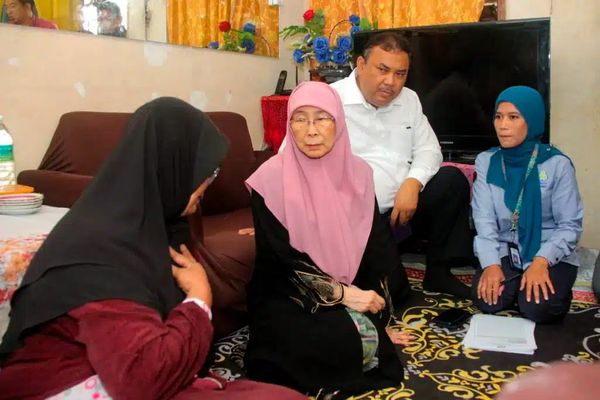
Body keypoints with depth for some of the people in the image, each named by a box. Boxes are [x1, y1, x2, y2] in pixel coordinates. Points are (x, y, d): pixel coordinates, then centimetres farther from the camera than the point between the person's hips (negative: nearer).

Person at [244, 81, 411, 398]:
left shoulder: (357, 173, 1)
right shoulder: (272, 178, -12)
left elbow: (376, 248, 3)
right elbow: (280, 257, -14)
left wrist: (383, 318, 1)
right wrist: (340, 294, -19)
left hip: (352, 292, 4)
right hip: (286, 297, -4)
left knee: (373, 336, -20)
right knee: (343, 341, -26)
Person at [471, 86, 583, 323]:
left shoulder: (557, 164, -9)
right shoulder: (486, 162, 0)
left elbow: (570, 225, -8)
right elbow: (484, 219, -6)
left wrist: (542, 261, -23)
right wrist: (491, 264, -20)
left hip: (551, 256, -2)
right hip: (505, 252, 2)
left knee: (538, 307, -25)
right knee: (488, 300, -23)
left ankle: (557, 289, 10)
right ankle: (516, 283, 10)